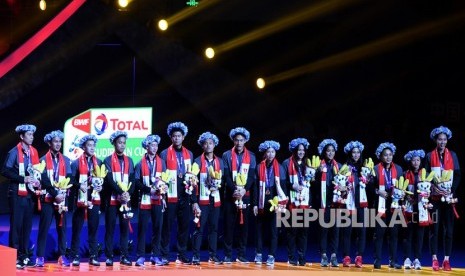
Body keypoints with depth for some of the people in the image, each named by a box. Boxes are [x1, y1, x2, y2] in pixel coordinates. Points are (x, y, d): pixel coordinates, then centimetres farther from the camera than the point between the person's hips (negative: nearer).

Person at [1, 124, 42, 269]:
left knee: (27, 225, 7)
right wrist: (23, 179, -19)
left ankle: (24, 256, 13)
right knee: (16, 224, -4)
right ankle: (14, 257, 0)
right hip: (17, 194, -6)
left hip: (30, 193, 6)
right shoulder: (14, 152, -7)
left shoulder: (33, 152, 12)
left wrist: (37, 181, -2)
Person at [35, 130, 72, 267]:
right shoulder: (43, 160, 2)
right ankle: (40, 256, -1)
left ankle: (62, 255, 10)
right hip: (48, 199, -3)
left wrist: (63, 194, -10)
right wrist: (55, 194, -15)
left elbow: (69, 179, 5)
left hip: (63, 199, 3)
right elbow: (44, 180, -7)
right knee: (44, 228, -4)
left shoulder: (66, 160, 11)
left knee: (62, 227, 5)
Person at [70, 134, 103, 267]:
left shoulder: (99, 162, 10)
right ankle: (75, 257, 5)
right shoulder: (76, 163, 2)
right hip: (80, 200, -2)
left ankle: (93, 257, 9)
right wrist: (79, 186, -20)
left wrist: (101, 187, -8)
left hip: (95, 200, 3)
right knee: (77, 229, 1)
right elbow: (72, 181, -2)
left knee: (93, 229, 5)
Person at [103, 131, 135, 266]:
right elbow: (109, 180, -8)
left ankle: (124, 256, 6)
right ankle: (109, 257, 1)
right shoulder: (108, 160, 2)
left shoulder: (129, 160, 13)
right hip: (112, 199, -3)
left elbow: (132, 180, 6)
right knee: (110, 228, -2)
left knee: (125, 227, 2)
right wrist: (121, 193, -18)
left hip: (126, 199, 3)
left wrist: (128, 194, -10)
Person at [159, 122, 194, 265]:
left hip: (184, 196, 4)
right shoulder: (165, 154, 1)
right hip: (170, 196, -4)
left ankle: (182, 254, 13)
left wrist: (192, 197, 6)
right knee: (167, 226, -1)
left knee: (184, 226, 6)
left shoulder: (189, 154, 12)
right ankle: (164, 255, 4)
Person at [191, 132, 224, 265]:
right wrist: (195, 202, -10)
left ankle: (212, 255, 14)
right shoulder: (198, 161, -2)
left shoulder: (219, 161, 10)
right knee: (199, 228, -4)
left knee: (214, 228, 7)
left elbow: (222, 179, 14)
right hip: (202, 200, -4)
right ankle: (196, 256, -1)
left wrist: (218, 184, -9)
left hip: (215, 200, 4)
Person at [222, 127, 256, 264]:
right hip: (230, 195, -1)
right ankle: (228, 255, 2)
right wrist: (234, 190, -15)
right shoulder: (227, 155, 5)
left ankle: (241, 255, 6)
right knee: (229, 225, -1)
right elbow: (226, 175, -2)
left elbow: (252, 176, 2)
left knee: (244, 225, 1)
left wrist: (244, 190, -13)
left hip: (245, 195, 1)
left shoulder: (251, 156, 8)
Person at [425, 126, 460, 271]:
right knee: (434, 228, -3)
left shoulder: (452, 155, 9)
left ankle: (447, 260, 1)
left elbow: (457, 175, 5)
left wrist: (452, 191, -8)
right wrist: (434, 188, -14)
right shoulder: (430, 156, 6)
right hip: (435, 197, -1)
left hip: (449, 197, 1)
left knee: (449, 229, -2)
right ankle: (435, 259, 0)